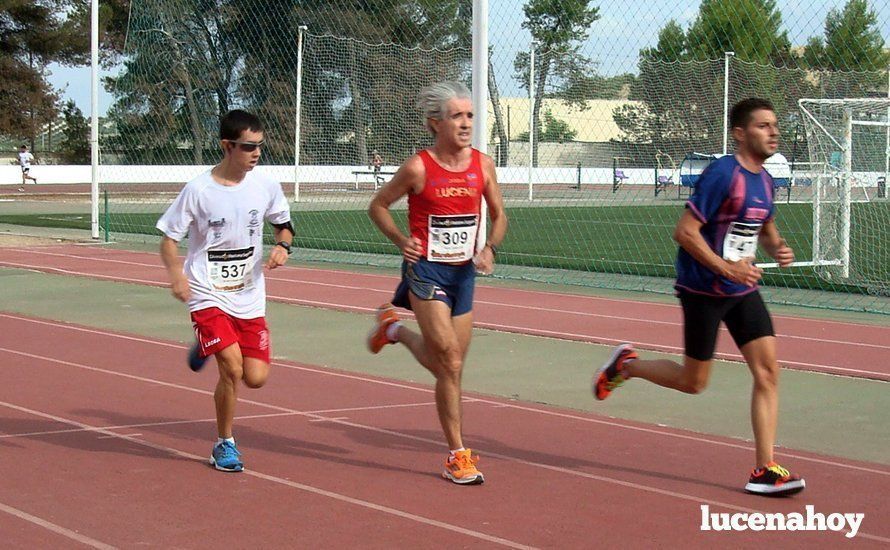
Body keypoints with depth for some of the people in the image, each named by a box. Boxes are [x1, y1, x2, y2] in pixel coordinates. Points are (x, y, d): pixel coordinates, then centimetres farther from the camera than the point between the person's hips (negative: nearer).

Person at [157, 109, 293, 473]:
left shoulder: (265, 187, 0)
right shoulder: (198, 190, -11)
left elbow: (284, 225, 17)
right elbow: (168, 238, -5)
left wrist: (283, 246, -6)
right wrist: (176, 275, -23)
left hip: (250, 297, 4)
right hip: (208, 296, -4)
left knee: (255, 378, -2)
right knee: (232, 369, -18)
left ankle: (209, 348, 30)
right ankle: (225, 444, 5)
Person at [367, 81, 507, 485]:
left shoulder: (483, 165, 1)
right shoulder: (418, 168, -11)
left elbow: (499, 216, 13)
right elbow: (377, 206, 2)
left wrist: (490, 248, -6)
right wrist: (401, 241, -13)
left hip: (463, 271, 5)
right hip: (426, 269, -5)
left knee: (449, 366, 13)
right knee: (450, 361, -15)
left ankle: (395, 328, 40)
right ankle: (457, 455, -3)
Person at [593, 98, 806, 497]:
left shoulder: (764, 180, 8)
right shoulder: (722, 174, -18)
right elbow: (685, 232, -20)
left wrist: (777, 248, 2)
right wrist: (727, 268, -23)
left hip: (742, 290, 7)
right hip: (704, 291, -7)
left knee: (768, 371, -4)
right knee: (693, 382, 4)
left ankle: (764, 470, -1)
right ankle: (625, 364, 29)